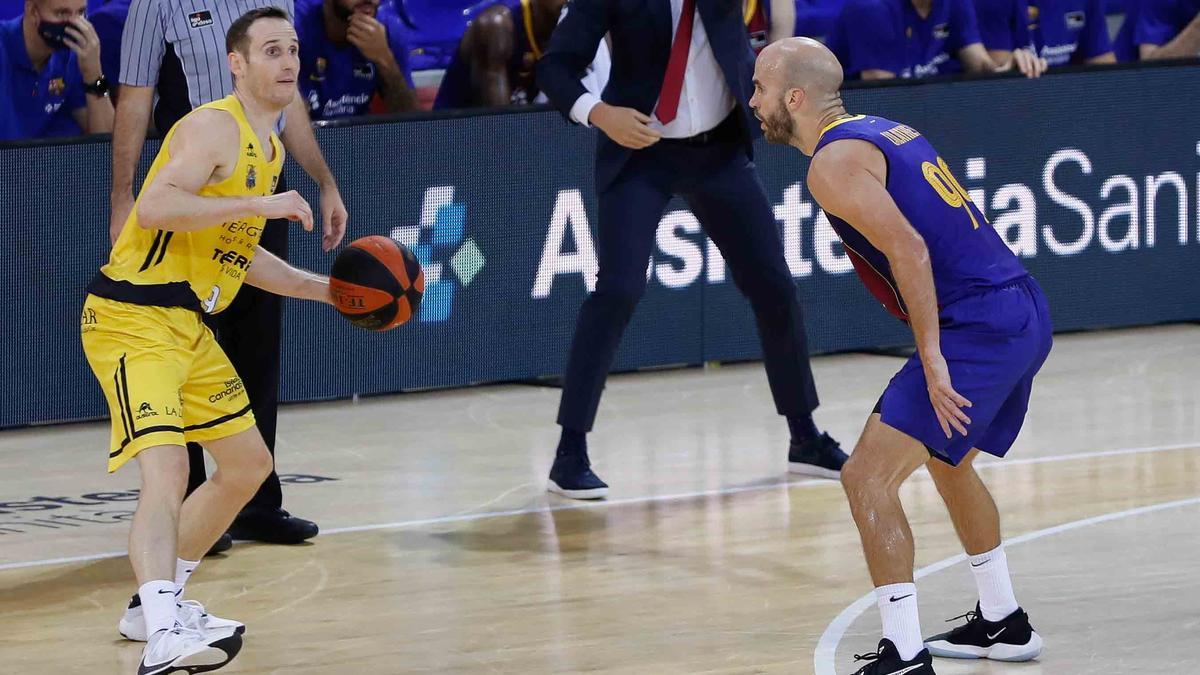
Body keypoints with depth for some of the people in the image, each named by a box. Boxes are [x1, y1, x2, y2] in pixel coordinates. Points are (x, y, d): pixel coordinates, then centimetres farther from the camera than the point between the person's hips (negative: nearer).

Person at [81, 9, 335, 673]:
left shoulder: (268, 147, 16)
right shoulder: (214, 127, -14)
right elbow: (154, 207, -29)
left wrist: (324, 289, 22)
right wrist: (257, 203, -29)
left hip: (189, 327, 10)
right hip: (131, 319, -10)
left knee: (248, 464, 19)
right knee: (166, 471, -26)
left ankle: (154, 603, 31)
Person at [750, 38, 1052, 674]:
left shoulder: (833, 163, -9)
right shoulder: (884, 131, 20)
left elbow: (908, 249, -21)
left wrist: (932, 356, -23)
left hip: (977, 328, -10)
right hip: (1026, 314, 10)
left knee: (868, 478, -9)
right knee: (947, 461, 31)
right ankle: (1001, 623, 40)